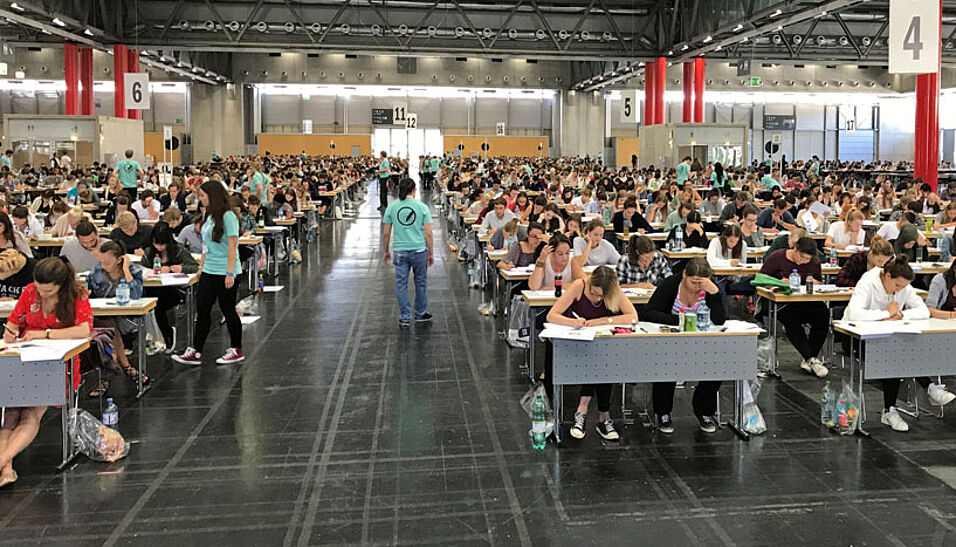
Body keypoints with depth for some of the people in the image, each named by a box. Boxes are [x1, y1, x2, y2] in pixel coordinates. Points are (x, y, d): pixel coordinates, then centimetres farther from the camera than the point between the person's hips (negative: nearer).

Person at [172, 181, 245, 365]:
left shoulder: (228, 216, -13)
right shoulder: (209, 216, 13)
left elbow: (232, 245, -17)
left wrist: (230, 273, -20)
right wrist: (201, 266, 18)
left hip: (225, 273, -8)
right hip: (209, 272, 8)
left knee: (228, 311, 3)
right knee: (201, 310, 6)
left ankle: (236, 351, 17)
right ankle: (195, 352, 10)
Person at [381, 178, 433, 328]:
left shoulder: (391, 207, 1)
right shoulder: (422, 207, -2)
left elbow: (386, 233, 3)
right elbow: (428, 233, -3)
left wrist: (386, 251, 16)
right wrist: (431, 253, 7)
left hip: (400, 251, 1)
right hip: (419, 250, 0)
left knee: (401, 284, 7)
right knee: (421, 282, 14)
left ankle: (404, 318, 10)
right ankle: (420, 315, 26)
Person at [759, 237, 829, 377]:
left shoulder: (814, 263, 12)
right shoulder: (777, 257, 0)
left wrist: (814, 282, -3)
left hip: (806, 301, 4)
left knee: (823, 313, -28)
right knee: (791, 318, -37)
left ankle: (808, 359, -20)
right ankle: (811, 359, -30)